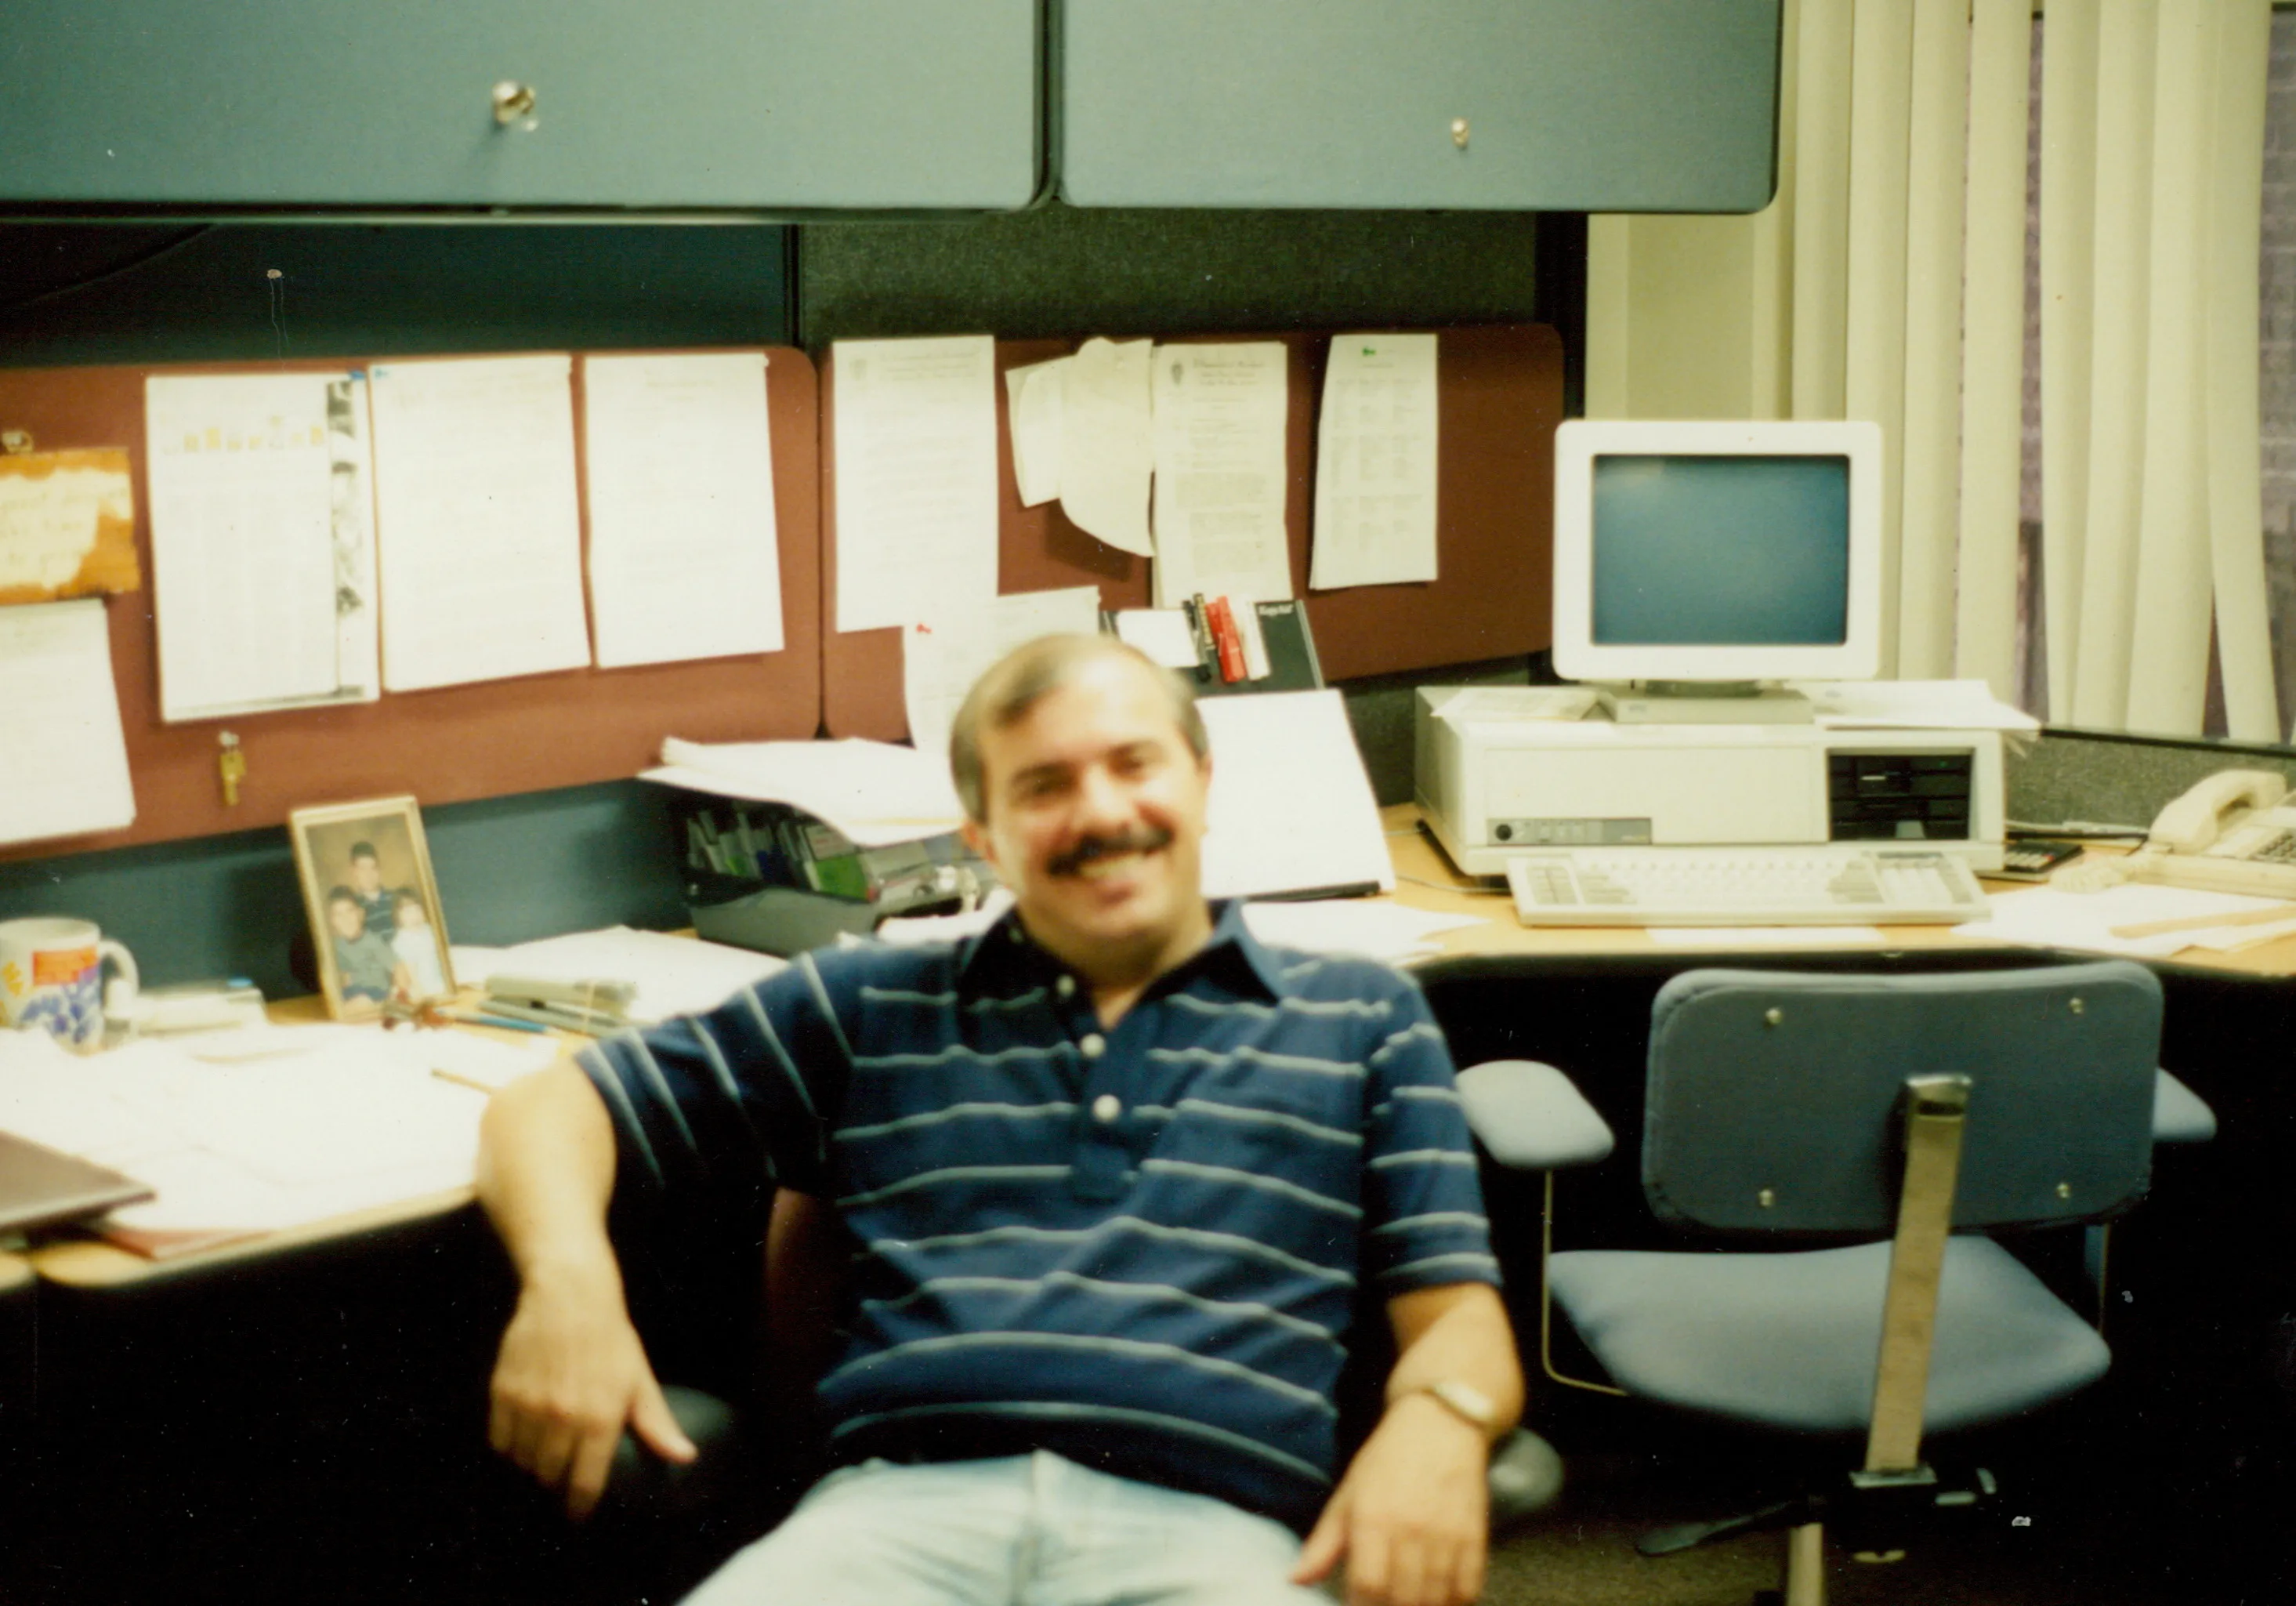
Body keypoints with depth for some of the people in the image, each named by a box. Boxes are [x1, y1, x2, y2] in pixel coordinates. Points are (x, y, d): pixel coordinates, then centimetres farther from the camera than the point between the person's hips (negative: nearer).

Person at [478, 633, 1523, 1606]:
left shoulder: (1362, 1022, 21)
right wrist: (571, 1276, -2)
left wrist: (1435, 1419, -12)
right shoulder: (874, 1009, 23)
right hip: (902, 1508, 1)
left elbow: (1457, 1318, 14)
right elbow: (558, 1108, 22)